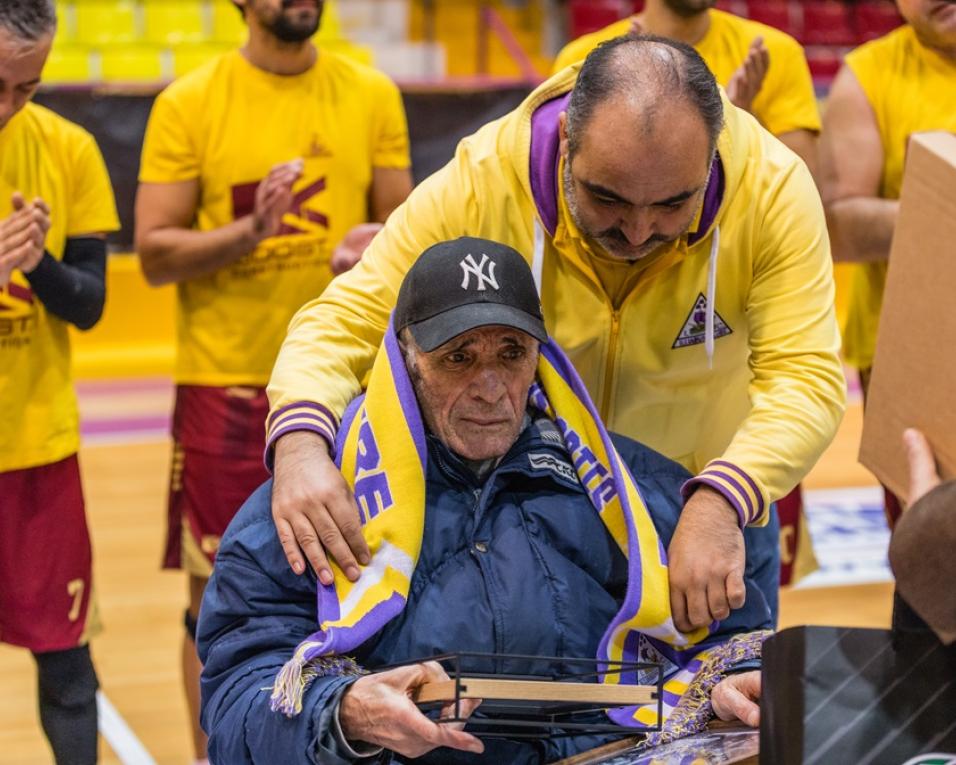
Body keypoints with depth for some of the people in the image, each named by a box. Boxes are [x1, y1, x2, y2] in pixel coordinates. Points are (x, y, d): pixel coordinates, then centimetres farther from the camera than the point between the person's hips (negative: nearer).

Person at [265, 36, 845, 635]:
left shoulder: (773, 186, -26)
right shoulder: (480, 182, -26)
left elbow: (807, 377, -29)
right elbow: (346, 321, -22)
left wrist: (719, 507, -48)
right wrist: (301, 444, -44)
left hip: (711, 516, 1)